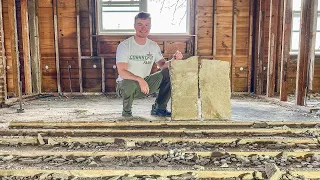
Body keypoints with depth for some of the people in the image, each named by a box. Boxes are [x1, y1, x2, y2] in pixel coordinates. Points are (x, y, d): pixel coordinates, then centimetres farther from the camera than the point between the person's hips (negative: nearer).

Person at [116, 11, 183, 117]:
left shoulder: (153, 46, 3)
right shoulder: (124, 45, -14)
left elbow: (163, 65, 0)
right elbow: (122, 72, -23)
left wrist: (174, 60, -21)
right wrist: (139, 79, -39)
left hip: (145, 83, 5)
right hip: (124, 85, -5)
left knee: (169, 73, -13)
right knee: (131, 84, -41)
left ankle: (159, 108, 1)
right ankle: (126, 112, -8)